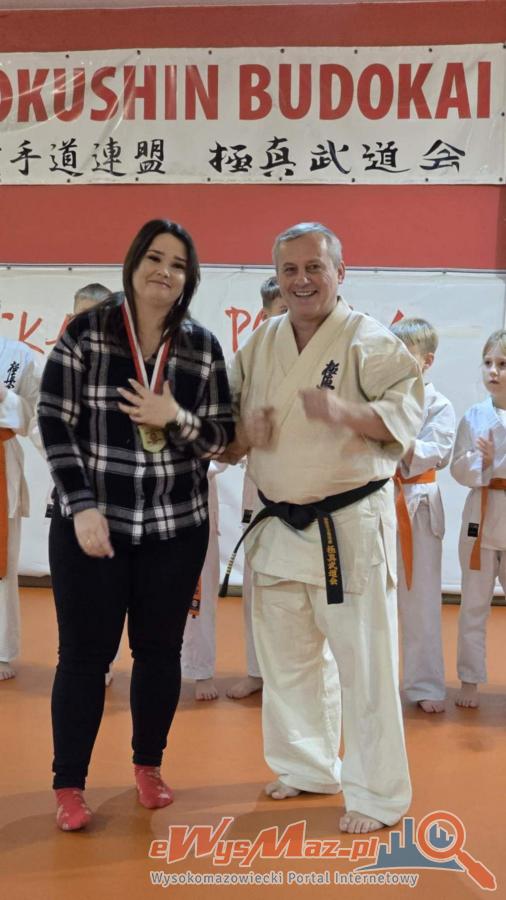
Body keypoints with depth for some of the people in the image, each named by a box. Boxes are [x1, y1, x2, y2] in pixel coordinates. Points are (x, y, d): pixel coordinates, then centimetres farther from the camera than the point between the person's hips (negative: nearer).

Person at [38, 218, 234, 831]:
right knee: (85, 653, 3)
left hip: (176, 527, 3)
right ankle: (69, 786, 17)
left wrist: (176, 418, -17)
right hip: (91, 522, -2)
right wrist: (81, 506, -14)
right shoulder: (86, 332, -4)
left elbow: (220, 437, 4)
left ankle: (148, 766, 32)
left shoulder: (203, 347, 3)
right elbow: (54, 423, -6)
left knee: (160, 649, 11)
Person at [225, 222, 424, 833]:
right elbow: (227, 425, 14)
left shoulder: (368, 341, -9)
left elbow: (407, 411, -16)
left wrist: (345, 413, -31)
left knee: (365, 662, -1)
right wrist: (245, 433, -8)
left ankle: (376, 795, 14)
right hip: (279, 525, 6)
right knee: (284, 656, 17)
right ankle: (308, 767, 37)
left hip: (350, 523, -6)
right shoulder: (259, 343, 7)